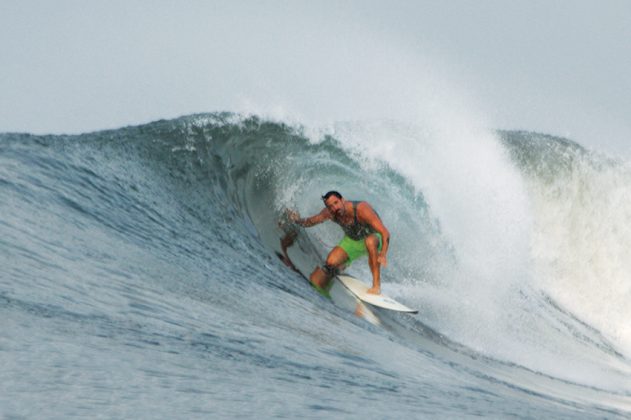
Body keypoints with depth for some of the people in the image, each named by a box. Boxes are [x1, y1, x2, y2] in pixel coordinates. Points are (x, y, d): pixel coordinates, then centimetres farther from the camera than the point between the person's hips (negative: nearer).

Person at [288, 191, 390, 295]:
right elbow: (311, 221, -5)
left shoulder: (361, 209, -36)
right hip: (352, 241, 5)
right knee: (331, 263, -15)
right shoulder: (330, 213, -20)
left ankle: (376, 285, -34)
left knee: (370, 241, -40)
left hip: (374, 238, -5)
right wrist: (298, 221, -27)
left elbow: (385, 232, -39)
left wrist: (383, 255, -53)